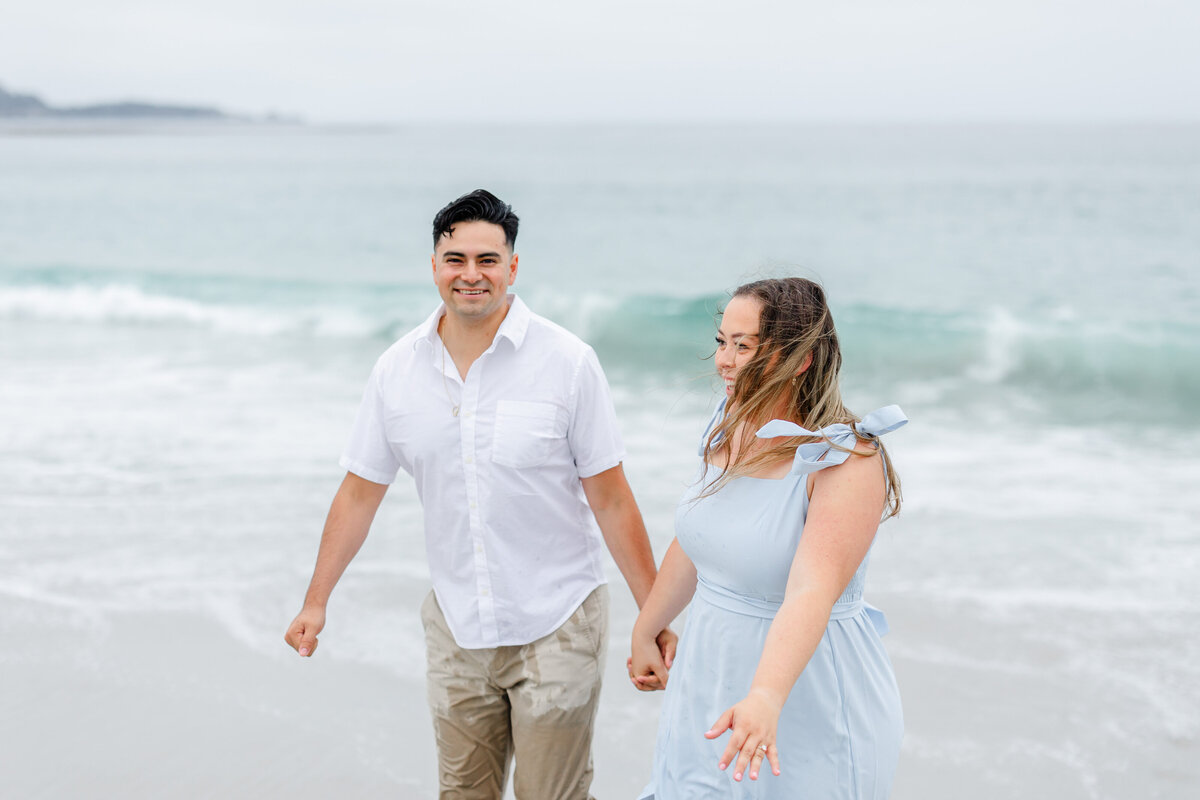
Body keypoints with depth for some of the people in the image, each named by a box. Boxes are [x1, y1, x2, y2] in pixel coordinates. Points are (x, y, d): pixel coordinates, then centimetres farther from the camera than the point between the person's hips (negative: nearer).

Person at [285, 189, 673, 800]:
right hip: (456, 628, 3)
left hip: (556, 622, -3)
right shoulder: (397, 369, 0)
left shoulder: (568, 362, -10)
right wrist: (316, 601, 8)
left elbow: (611, 501, -7)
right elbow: (360, 491, 8)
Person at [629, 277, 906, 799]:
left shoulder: (848, 463, -22)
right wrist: (645, 632, 24)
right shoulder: (728, 429, 1)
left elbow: (812, 591, -35)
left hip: (811, 709, -7)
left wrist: (766, 698, -48)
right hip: (711, 682, 7)